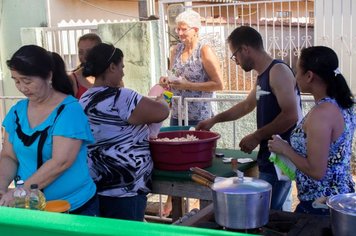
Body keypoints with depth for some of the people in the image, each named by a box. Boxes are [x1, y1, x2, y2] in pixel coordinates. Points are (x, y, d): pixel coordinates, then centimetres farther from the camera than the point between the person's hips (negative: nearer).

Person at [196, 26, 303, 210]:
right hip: (269, 157, 9)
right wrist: (214, 120, 32)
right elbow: (247, 105, 31)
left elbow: (291, 115, -23)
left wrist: (256, 137, -16)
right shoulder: (262, 75, 15)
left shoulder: (278, 71, -14)